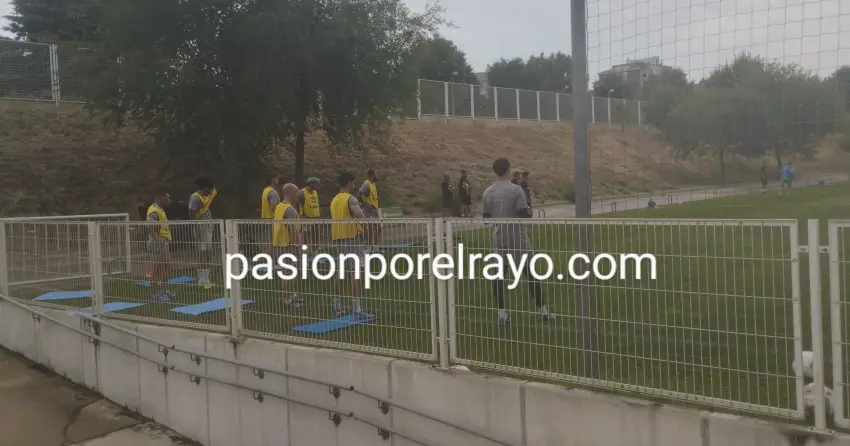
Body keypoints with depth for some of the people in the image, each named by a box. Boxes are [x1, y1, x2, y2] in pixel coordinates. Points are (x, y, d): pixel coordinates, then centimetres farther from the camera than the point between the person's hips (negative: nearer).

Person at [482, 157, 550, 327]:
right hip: (517, 237, -4)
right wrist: (529, 211, 6)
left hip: (499, 237, 4)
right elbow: (524, 215, -16)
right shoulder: (515, 189, -13)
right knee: (530, 272, 7)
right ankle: (542, 309, 15)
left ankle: (502, 314, 5)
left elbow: (486, 218, 9)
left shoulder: (487, 192, 2)